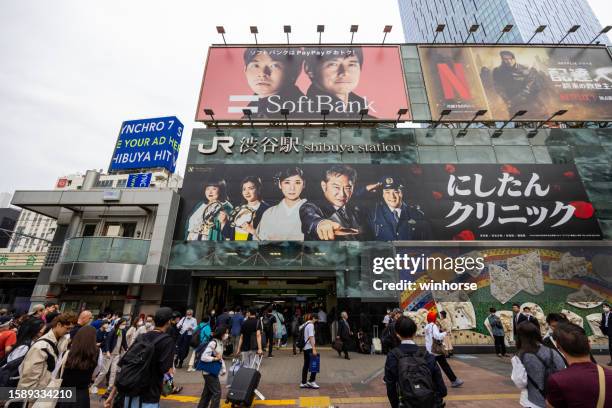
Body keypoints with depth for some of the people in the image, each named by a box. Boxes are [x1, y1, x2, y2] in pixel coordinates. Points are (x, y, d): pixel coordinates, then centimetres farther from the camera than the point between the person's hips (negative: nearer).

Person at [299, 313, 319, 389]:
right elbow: (311, 337, -21)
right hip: (310, 348, -9)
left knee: (306, 365, 13)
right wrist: (314, 349, -22)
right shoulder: (311, 325, -15)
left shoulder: (305, 324, 11)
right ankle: (311, 381, 5)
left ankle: (303, 383, 17)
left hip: (305, 348, 9)